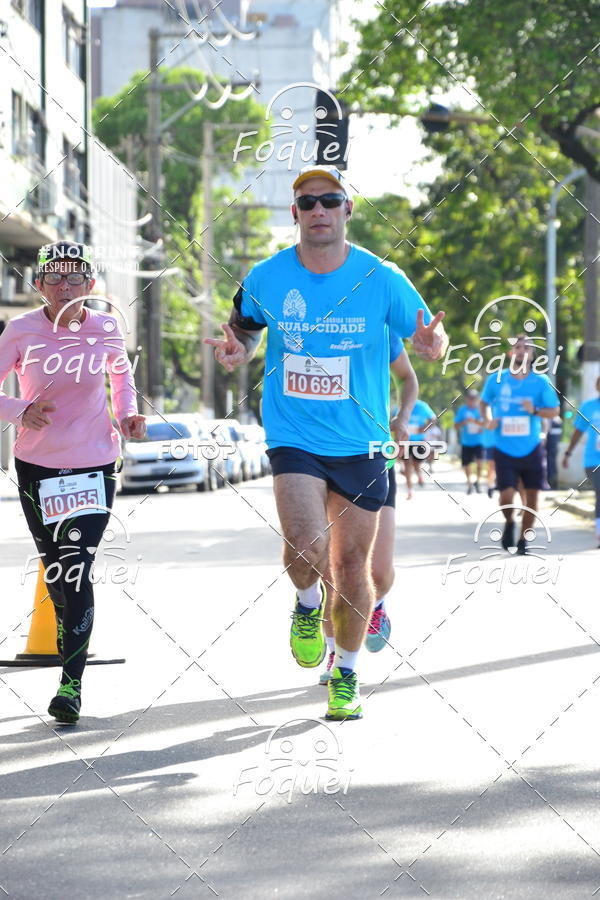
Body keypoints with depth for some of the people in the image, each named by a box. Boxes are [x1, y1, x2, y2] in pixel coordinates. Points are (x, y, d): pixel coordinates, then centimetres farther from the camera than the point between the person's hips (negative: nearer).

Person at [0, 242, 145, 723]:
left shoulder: (107, 329, -5)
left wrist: (127, 413, -2)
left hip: (94, 466, -1)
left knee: (77, 571, -12)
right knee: (54, 570, 14)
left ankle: (71, 683, -8)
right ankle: (69, 643, 43)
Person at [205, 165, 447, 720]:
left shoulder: (382, 279, -5)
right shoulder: (266, 278, -3)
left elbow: (428, 337, 4)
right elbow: (245, 329, 16)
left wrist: (431, 343, -20)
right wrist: (237, 350, -8)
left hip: (361, 444, 1)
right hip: (293, 439, -1)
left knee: (352, 566, 6)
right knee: (306, 543, -24)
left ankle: (346, 674, 29)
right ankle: (308, 604, 12)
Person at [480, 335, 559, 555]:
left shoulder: (541, 381, -1)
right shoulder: (496, 380, 0)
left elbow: (554, 411, 0)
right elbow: (484, 403, 16)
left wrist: (535, 411, -19)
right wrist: (488, 420, -3)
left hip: (532, 449, 1)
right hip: (505, 449, -1)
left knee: (531, 496, 4)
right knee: (506, 496, -12)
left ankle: (523, 541, 22)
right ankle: (509, 523, 21)